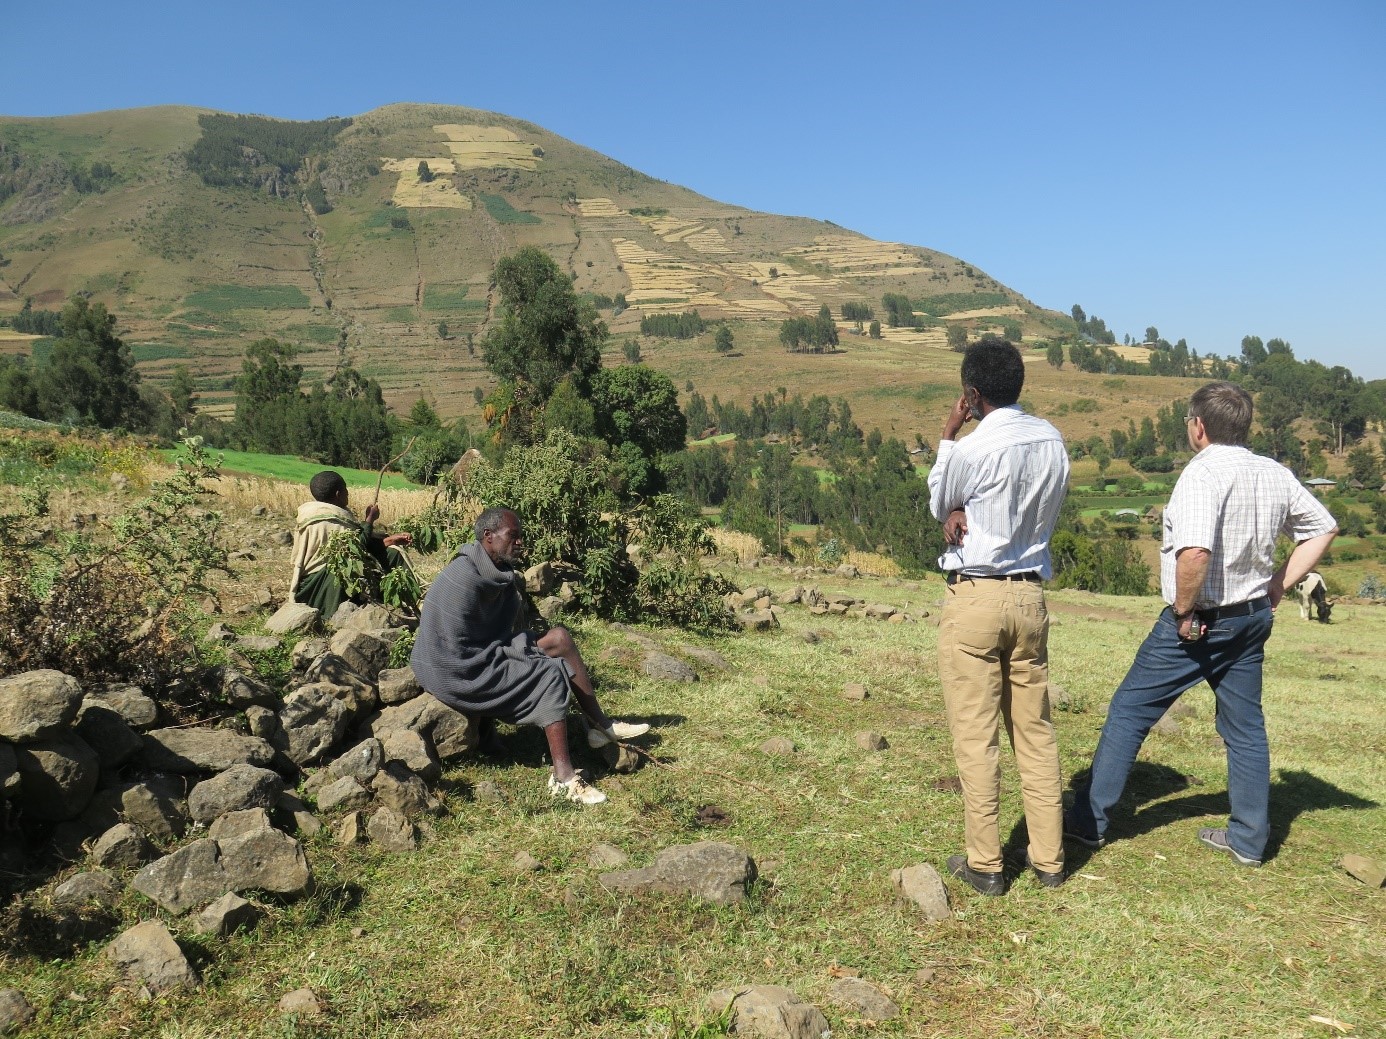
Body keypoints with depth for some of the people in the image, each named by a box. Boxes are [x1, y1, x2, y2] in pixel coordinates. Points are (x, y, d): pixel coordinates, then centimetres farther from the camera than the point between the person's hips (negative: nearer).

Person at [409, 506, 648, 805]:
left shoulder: (497, 573, 5)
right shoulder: (464, 581, -24)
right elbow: (460, 652, -24)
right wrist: (515, 650, -17)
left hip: (482, 655, 10)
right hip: (457, 672, -10)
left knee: (559, 637, 2)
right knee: (551, 674, -19)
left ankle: (601, 724, 5)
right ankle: (563, 777, -20)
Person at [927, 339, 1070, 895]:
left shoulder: (972, 448, -15)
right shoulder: (1052, 441, 4)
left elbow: (938, 503, 3)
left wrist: (947, 436, 8)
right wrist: (965, 511, -1)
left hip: (974, 598, -6)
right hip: (1029, 596, 6)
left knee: (975, 736, 2)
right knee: (1036, 732, 13)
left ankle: (984, 864, 11)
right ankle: (1048, 858, 22)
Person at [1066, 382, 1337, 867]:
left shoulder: (1203, 473, -22)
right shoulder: (1276, 475, 3)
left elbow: (1194, 553, -35)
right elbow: (1323, 529, 14)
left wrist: (1184, 612, -20)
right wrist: (1278, 587, 12)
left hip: (1198, 624, -7)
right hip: (1252, 618, 7)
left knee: (1129, 713, 5)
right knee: (1246, 727, 16)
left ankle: (1090, 820, 12)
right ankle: (1249, 839, 26)